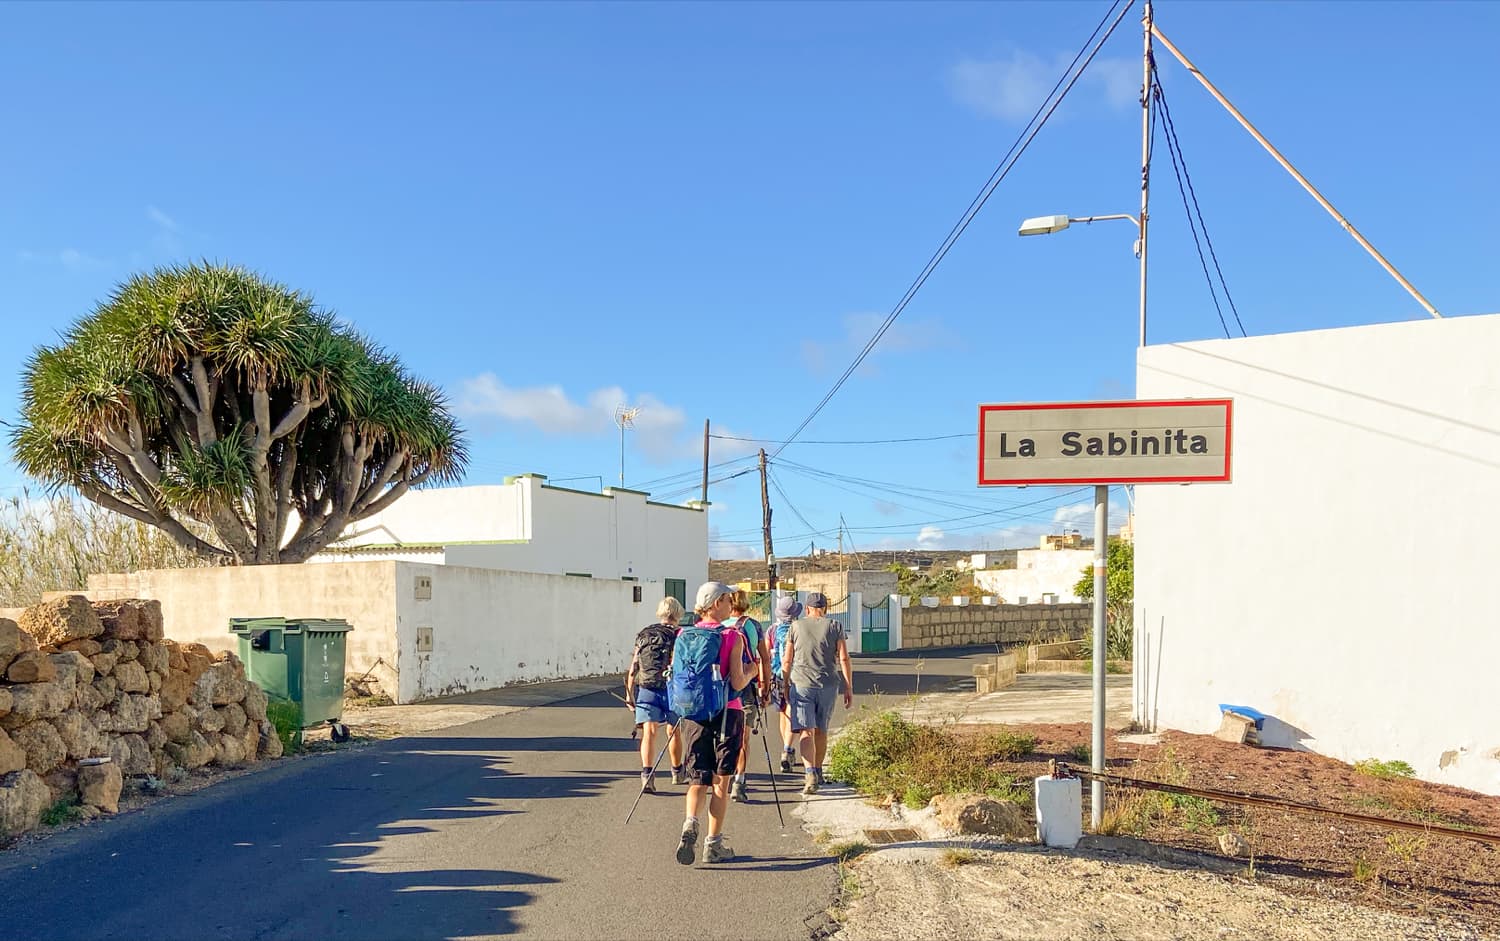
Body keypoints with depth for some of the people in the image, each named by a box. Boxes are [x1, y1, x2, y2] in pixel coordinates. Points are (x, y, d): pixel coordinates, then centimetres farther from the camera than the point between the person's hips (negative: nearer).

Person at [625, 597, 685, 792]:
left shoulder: (643, 635, 7)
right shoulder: (679, 637, -2)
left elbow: (632, 669, 6)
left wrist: (629, 694, 11)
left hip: (645, 690, 1)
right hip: (671, 690, -1)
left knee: (649, 732, -4)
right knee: (673, 731, 17)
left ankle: (647, 773, -22)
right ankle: (677, 772, 34)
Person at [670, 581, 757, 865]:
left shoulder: (683, 636, 3)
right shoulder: (732, 637, -10)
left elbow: (674, 677, 7)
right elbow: (737, 683, -12)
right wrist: (750, 672, 9)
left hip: (691, 716, 3)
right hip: (725, 715, -3)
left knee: (698, 780, 12)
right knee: (720, 782, 9)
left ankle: (690, 823, -14)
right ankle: (714, 844, 13)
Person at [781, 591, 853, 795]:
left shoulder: (796, 626, 6)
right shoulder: (835, 626, 6)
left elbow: (787, 660, 7)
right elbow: (844, 659, -1)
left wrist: (786, 685, 18)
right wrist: (849, 688, 2)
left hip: (801, 684, -2)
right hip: (828, 685, 2)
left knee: (806, 731, -8)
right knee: (821, 730, 17)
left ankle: (810, 773, -24)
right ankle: (817, 771, 29)